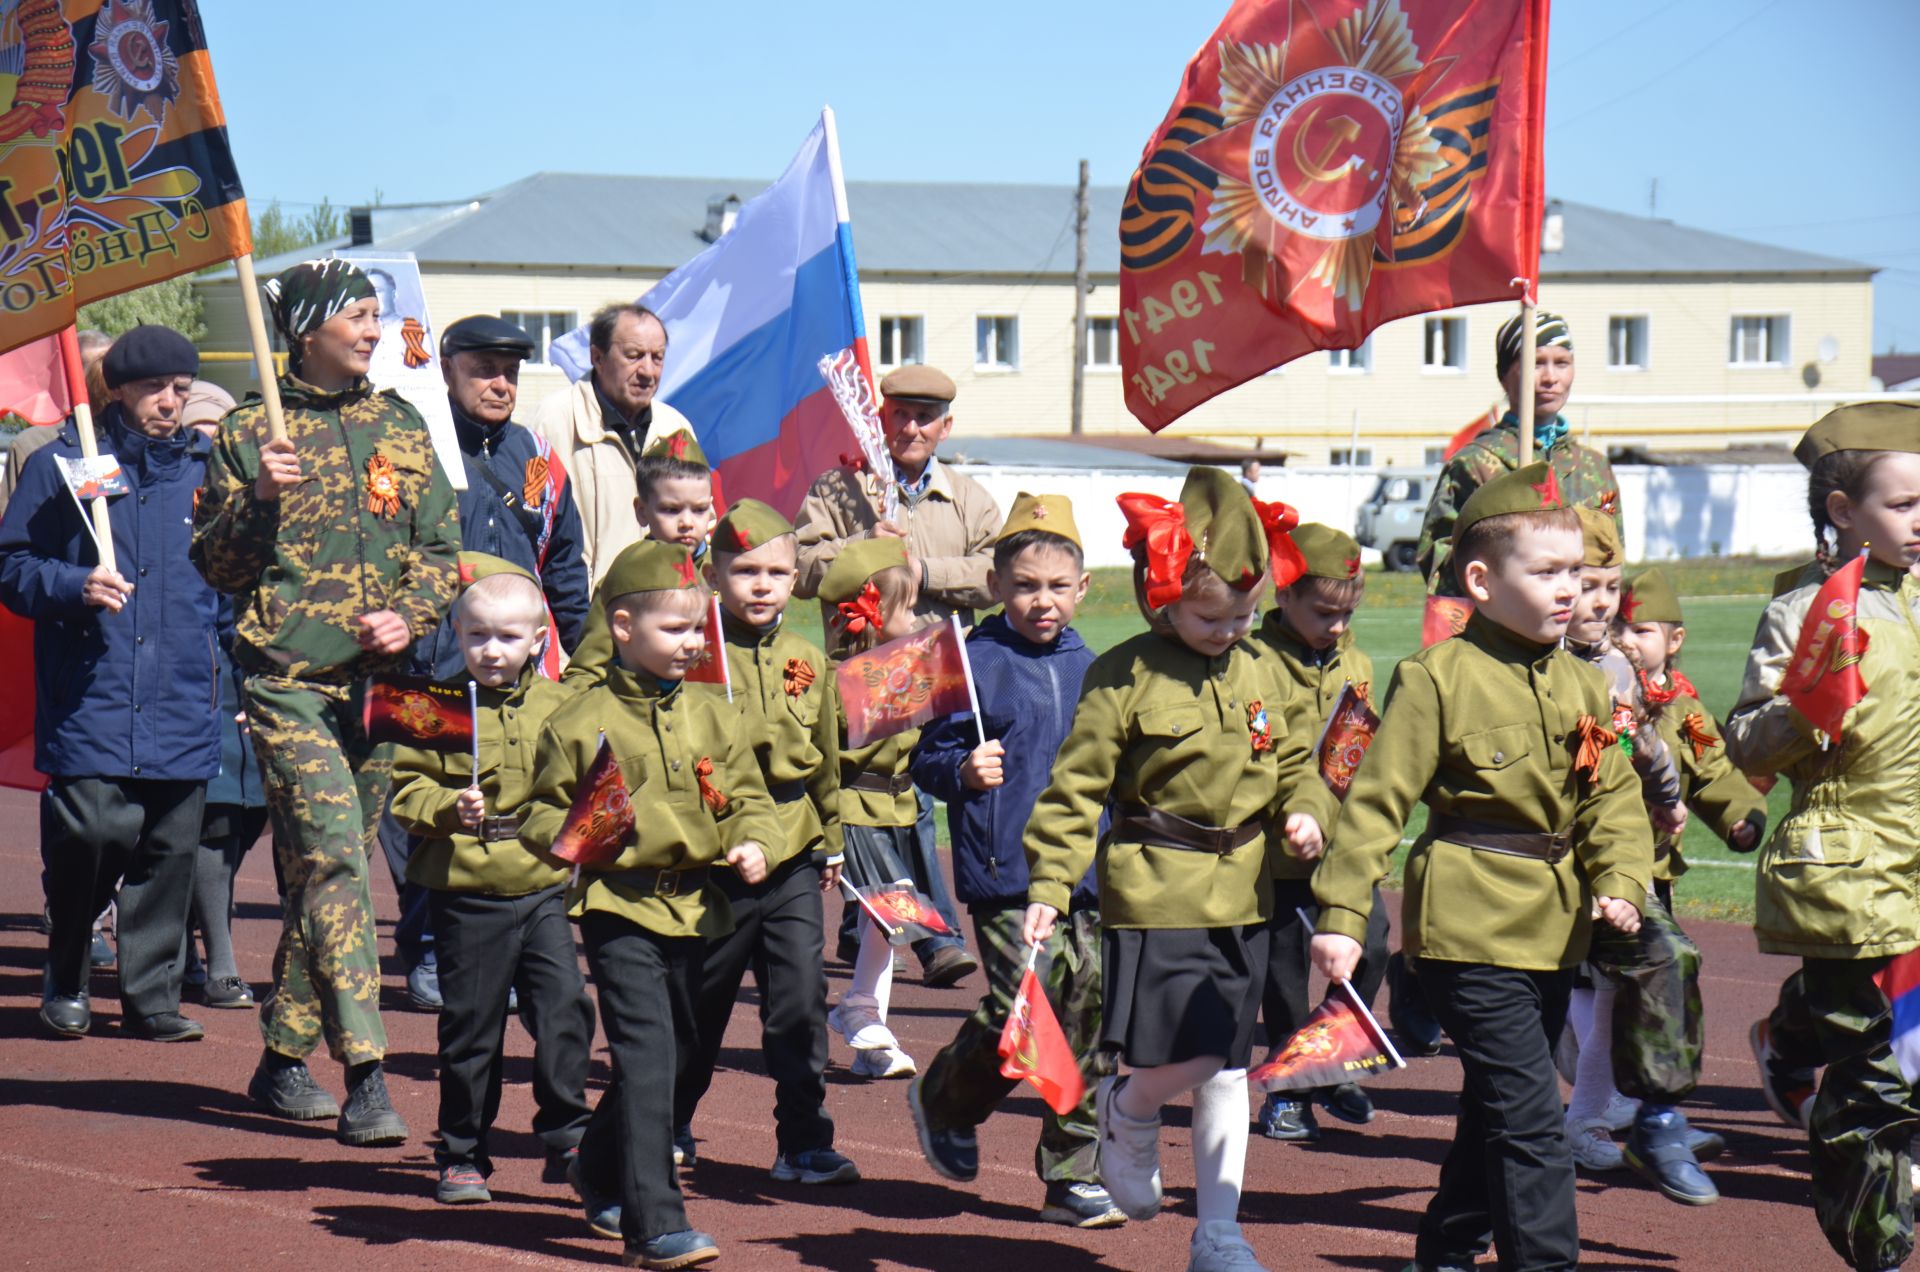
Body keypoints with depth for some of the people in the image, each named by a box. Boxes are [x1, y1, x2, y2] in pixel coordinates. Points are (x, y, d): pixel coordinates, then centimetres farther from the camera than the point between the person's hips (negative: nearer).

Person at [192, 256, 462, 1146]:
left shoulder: (401, 430, 13)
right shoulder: (249, 433, 3)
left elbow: (442, 546, 14)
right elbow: (215, 564, 5)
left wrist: (411, 616, -5)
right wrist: (258, 499, -14)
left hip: (380, 681, 5)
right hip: (289, 680, -5)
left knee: (320, 869, 10)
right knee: (333, 858, -16)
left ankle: (282, 1059, 21)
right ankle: (365, 1076, -21)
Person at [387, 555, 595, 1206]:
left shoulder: (560, 706, 5)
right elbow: (407, 790, -2)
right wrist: (448, 809, -19)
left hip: (544, 888, 2)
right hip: (466, 891, -2)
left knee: (564, 1005, -8)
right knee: (471, 1024, 5)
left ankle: (567, 1137, 6)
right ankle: (462, 1153, 17)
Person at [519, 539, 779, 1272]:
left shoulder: (711, 717, 9)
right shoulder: (581, 723, -4)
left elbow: (748, 799, 15)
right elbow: (543, 813, 3)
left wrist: (753, 843, -6)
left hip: (693, 907, 6)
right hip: (619, 908, -6)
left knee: (672, 1051, 16)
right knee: (647, 1055, -15)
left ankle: (600, 1175, 41)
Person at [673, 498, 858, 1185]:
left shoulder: (807, 660, 7)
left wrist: (830, 839, 23)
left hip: (793, 859, 3)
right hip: (717, 860, -3)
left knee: (802, 999, -4)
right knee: (701, 1003, 10)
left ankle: (803, 1144, 3)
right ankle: (669, 1130, 30)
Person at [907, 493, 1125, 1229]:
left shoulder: (1088, 668, 12)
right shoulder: (976, 661, -4)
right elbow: (927, 760, -4)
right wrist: (963, 772, -23)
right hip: (1006, 871, -5)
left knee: (1091, 1007, 1)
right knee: (1025, 1006, -11)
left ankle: (1072, 1175, 10)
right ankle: (943, 1100, 20)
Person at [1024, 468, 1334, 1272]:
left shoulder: (1259, 672, 7)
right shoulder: (1124, 677, -9)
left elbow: (1292, 761, 19)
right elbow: (1076, 786, -8)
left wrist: (1306, 810, -2)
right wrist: (1050, 884, -14)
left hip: (1242, 895, 5)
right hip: (1157, 894, -5)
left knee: (1228, 1068, 9)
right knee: (1188, 1055, -12)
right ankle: (1124, 1114, 23)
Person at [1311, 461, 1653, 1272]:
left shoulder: (1584, 688, 9)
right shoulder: (1435, 679, -11)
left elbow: (1614, 798, 11)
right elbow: (1376, 802, -11)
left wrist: (1621, 881, -7)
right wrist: (1340, 916, -15)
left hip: (1553, 933, 7)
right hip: (1469, 925, -7)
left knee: (1495, 1112, 18)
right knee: (1528, 1114, -13)